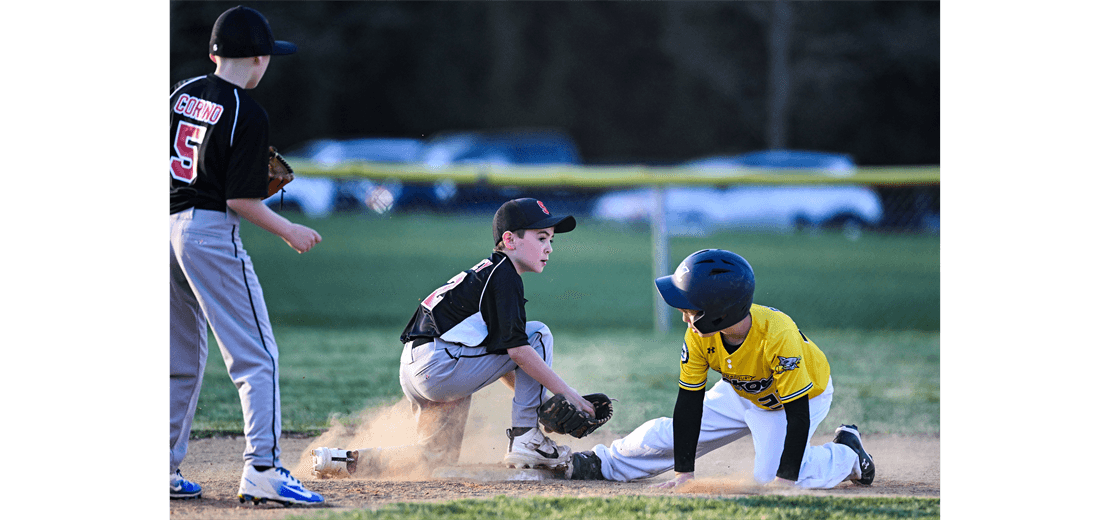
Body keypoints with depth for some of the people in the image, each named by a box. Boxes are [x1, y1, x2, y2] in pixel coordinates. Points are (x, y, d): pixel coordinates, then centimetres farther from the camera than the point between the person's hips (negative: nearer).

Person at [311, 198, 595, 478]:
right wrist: (567, 392, -12)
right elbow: (517, 349, -15)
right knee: (538, 334, -4)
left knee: (440, 457, 20)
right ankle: (525, 440, -5)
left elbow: (497, 355, 27)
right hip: (439, 367, -10)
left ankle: (348, 460, 11)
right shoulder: (504, 276, -7)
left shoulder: (487, 273, 23)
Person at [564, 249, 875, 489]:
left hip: (804, 395, -5)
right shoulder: (699, 335, -26)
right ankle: (604, 464, 27)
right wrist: (684, 472, -17)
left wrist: (785, 478, -38)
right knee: (668, 434, 3)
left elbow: (798, 414, -36)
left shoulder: (777, 336, -42)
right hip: (744, 393, 5)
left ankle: (846, 454, 2)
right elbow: (689, 402, -17)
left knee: (770, 475, -23)